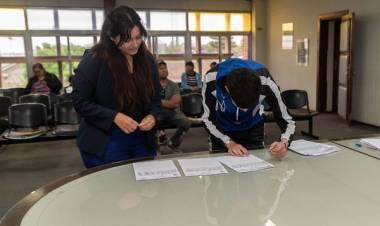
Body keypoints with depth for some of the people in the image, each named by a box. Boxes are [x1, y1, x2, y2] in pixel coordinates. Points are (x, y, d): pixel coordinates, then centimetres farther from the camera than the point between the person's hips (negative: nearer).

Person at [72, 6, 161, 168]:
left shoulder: (147, 60, 1)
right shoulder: (94, 60, -13)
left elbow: (155, 100, 9)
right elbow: (80, 102, -11)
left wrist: (152, 116, -13)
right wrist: (114, 117, -22)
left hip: (142, 142, 5)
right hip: (105, 144, -4)